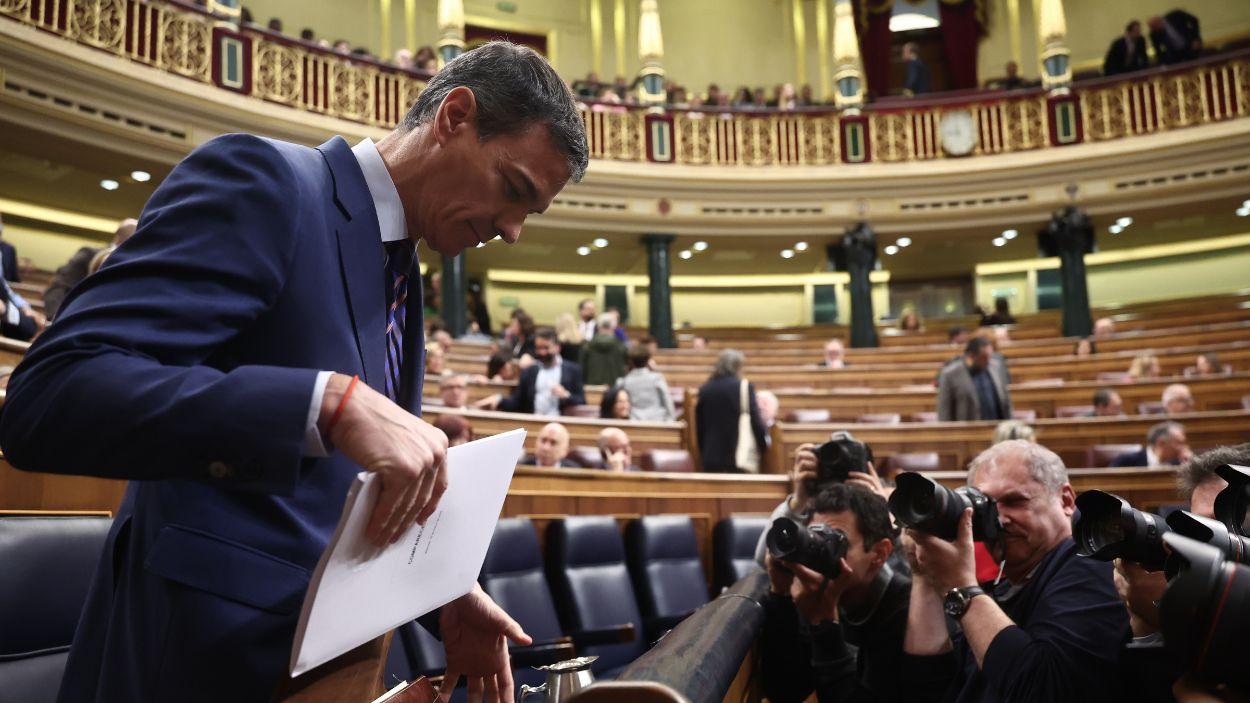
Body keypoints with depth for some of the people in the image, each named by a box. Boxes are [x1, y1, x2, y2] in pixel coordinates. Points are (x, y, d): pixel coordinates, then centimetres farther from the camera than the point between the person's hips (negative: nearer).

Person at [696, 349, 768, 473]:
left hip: (711, 458, 4)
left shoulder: (705, 389, 5)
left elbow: (699, 427, 10)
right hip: (741, 457, -4)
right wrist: (763, 446, 7)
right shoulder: (744, 387, -7)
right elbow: (756, 420, -6)